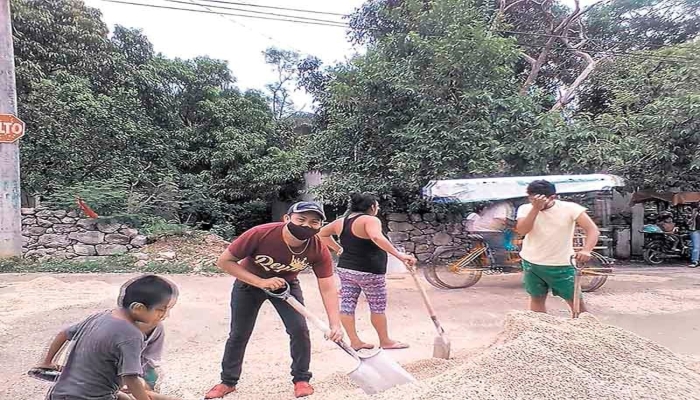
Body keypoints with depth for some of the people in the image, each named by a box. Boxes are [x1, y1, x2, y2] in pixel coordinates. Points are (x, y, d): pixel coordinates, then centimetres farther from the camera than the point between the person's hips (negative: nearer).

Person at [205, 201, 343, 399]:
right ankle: (228, 382, 30)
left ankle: (301, 379, 15)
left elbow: (328, 289, -26)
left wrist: (335, 325, -39)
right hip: (249, 283, -1)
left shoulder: (319, 250, -30)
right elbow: (224, 261, -27)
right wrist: (260, 282, -36)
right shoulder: (260, 234, -37)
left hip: (287, 284, 1)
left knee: (299, 329, -9)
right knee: (238, 334, 7)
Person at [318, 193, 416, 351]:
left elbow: (322, 233, 19)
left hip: (345, 269, 7)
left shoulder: (342, 221, 8)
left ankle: (355, 341, 14)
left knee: (347, 305, 7)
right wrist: (399, 254, -39)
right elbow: (376, 237, -36)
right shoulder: (370, 220, -16)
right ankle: (385, 341, 20)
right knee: (378, 307, 8)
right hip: (369, 272, -7)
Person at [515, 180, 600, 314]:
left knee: (575, 301, 3)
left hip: (561, 264, -2)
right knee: (537, 299, 14)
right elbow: (522, 230, -23)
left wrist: (586, 250, -37)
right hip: (532, 263, 2)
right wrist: (535, 208, -30)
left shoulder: (569, 208, -13)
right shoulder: (526, 209, -7)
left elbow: (593, 230, -19)